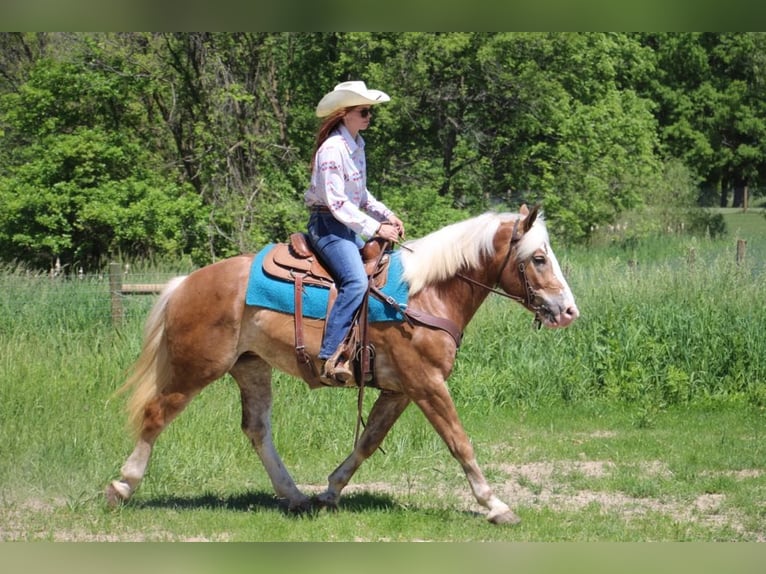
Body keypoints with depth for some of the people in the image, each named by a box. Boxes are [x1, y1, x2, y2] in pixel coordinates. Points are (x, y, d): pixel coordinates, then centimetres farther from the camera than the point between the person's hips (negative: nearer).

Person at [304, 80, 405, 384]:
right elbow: (337, 203, -21)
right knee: (356, 282, -28)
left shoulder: (357, 146, 12)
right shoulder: (332, 149, -17)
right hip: (327, 224, -10)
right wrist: (375, 228, -20)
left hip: (348, 226, 10)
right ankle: (330, 358, -34)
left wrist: (386, 215, 8)